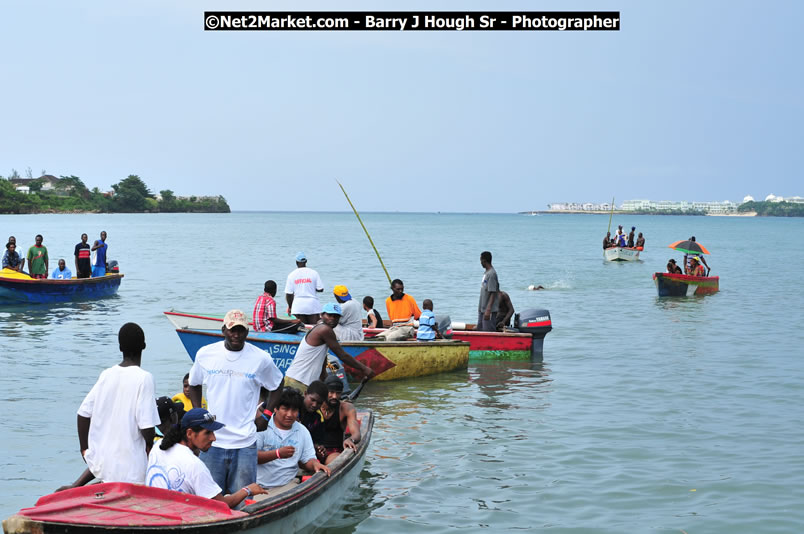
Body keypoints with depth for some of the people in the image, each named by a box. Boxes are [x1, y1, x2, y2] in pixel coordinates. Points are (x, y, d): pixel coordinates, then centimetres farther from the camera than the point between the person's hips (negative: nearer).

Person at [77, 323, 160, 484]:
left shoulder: (106, 375, 4)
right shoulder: (144, 378, -12)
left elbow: (83, 413, 5)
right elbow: (146, 425, -16)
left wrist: (84, 448, 17)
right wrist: (150, 447, 4)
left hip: (102, 461, 6)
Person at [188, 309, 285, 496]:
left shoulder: (261, 359, -2)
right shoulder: (205, 354, 2)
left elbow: (277, 387, 14)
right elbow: (194, 384, 19)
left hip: (245, 442, -1)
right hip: (211, 440, 1)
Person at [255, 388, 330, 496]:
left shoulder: (302, 431, 13)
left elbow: (307, 459, 15)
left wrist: (315, 464, -10)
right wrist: (278, 454, -22)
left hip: (286, 485, 4)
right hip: (257, 485, -4)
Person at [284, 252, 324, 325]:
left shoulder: (292, 275, 0)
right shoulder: (313, 273, -2)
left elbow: (288, 294, 1)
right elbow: (320, 289, -2)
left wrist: (290, 306, 15)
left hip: (298, 306, 1)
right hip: (313, 306, 0)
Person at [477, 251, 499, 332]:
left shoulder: (492, 274, -17)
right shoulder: (486, 273, 12)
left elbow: (493, 294, -21)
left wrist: (488, 310, -25)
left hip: (490, 310, -10)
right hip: (482, 309, 10)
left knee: (488, 332, -8)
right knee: (479, 330, 11)